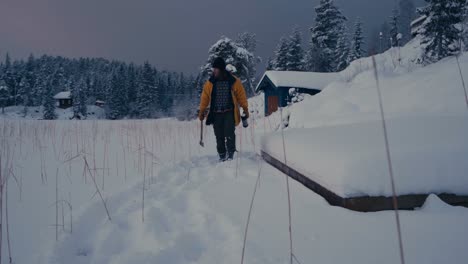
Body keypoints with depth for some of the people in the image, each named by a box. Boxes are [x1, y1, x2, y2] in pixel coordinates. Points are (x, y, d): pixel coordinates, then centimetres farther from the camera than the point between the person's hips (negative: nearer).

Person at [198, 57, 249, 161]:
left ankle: (230, 154, -2)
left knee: (229, 133, -16)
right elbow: (205, 98, 9)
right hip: (216, 114, 2)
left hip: (229, 113, -2)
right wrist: (201, 111, 8)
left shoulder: (234, 81, -2)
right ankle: (222, 156, 16)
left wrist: (245, 109, 4)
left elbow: (241, 95, 6)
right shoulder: (210, 83, 3)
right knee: (219, 136, 3)